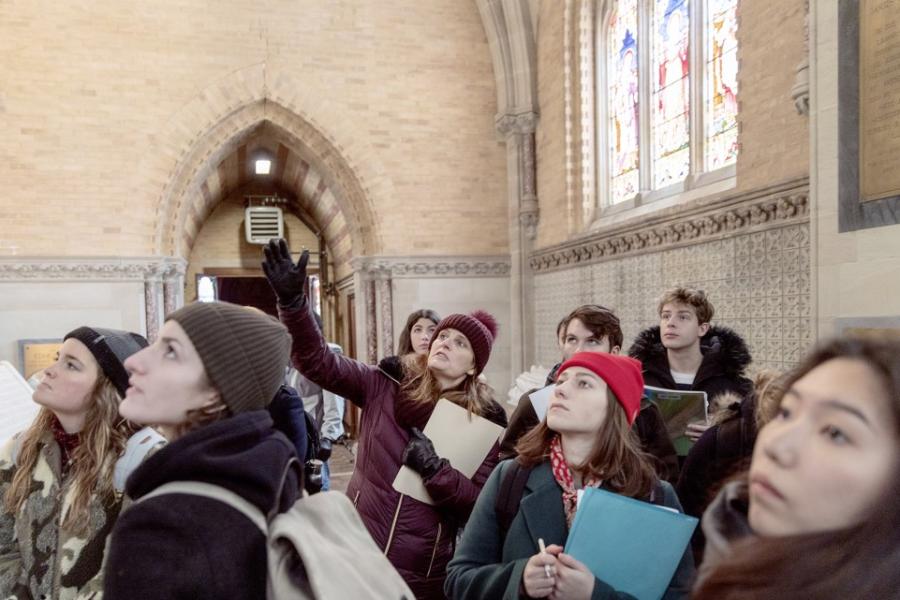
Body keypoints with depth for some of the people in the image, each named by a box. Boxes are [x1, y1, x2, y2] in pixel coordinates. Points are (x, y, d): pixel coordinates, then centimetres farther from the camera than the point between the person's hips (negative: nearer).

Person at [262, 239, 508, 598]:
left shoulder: (484, 420, -6)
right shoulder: (385, 387, -4)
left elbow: (483, 503, -8)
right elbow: (318, 361, -13)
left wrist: (435, 470, -22)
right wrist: (292, 300, -25)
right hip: (357, 554, 1)